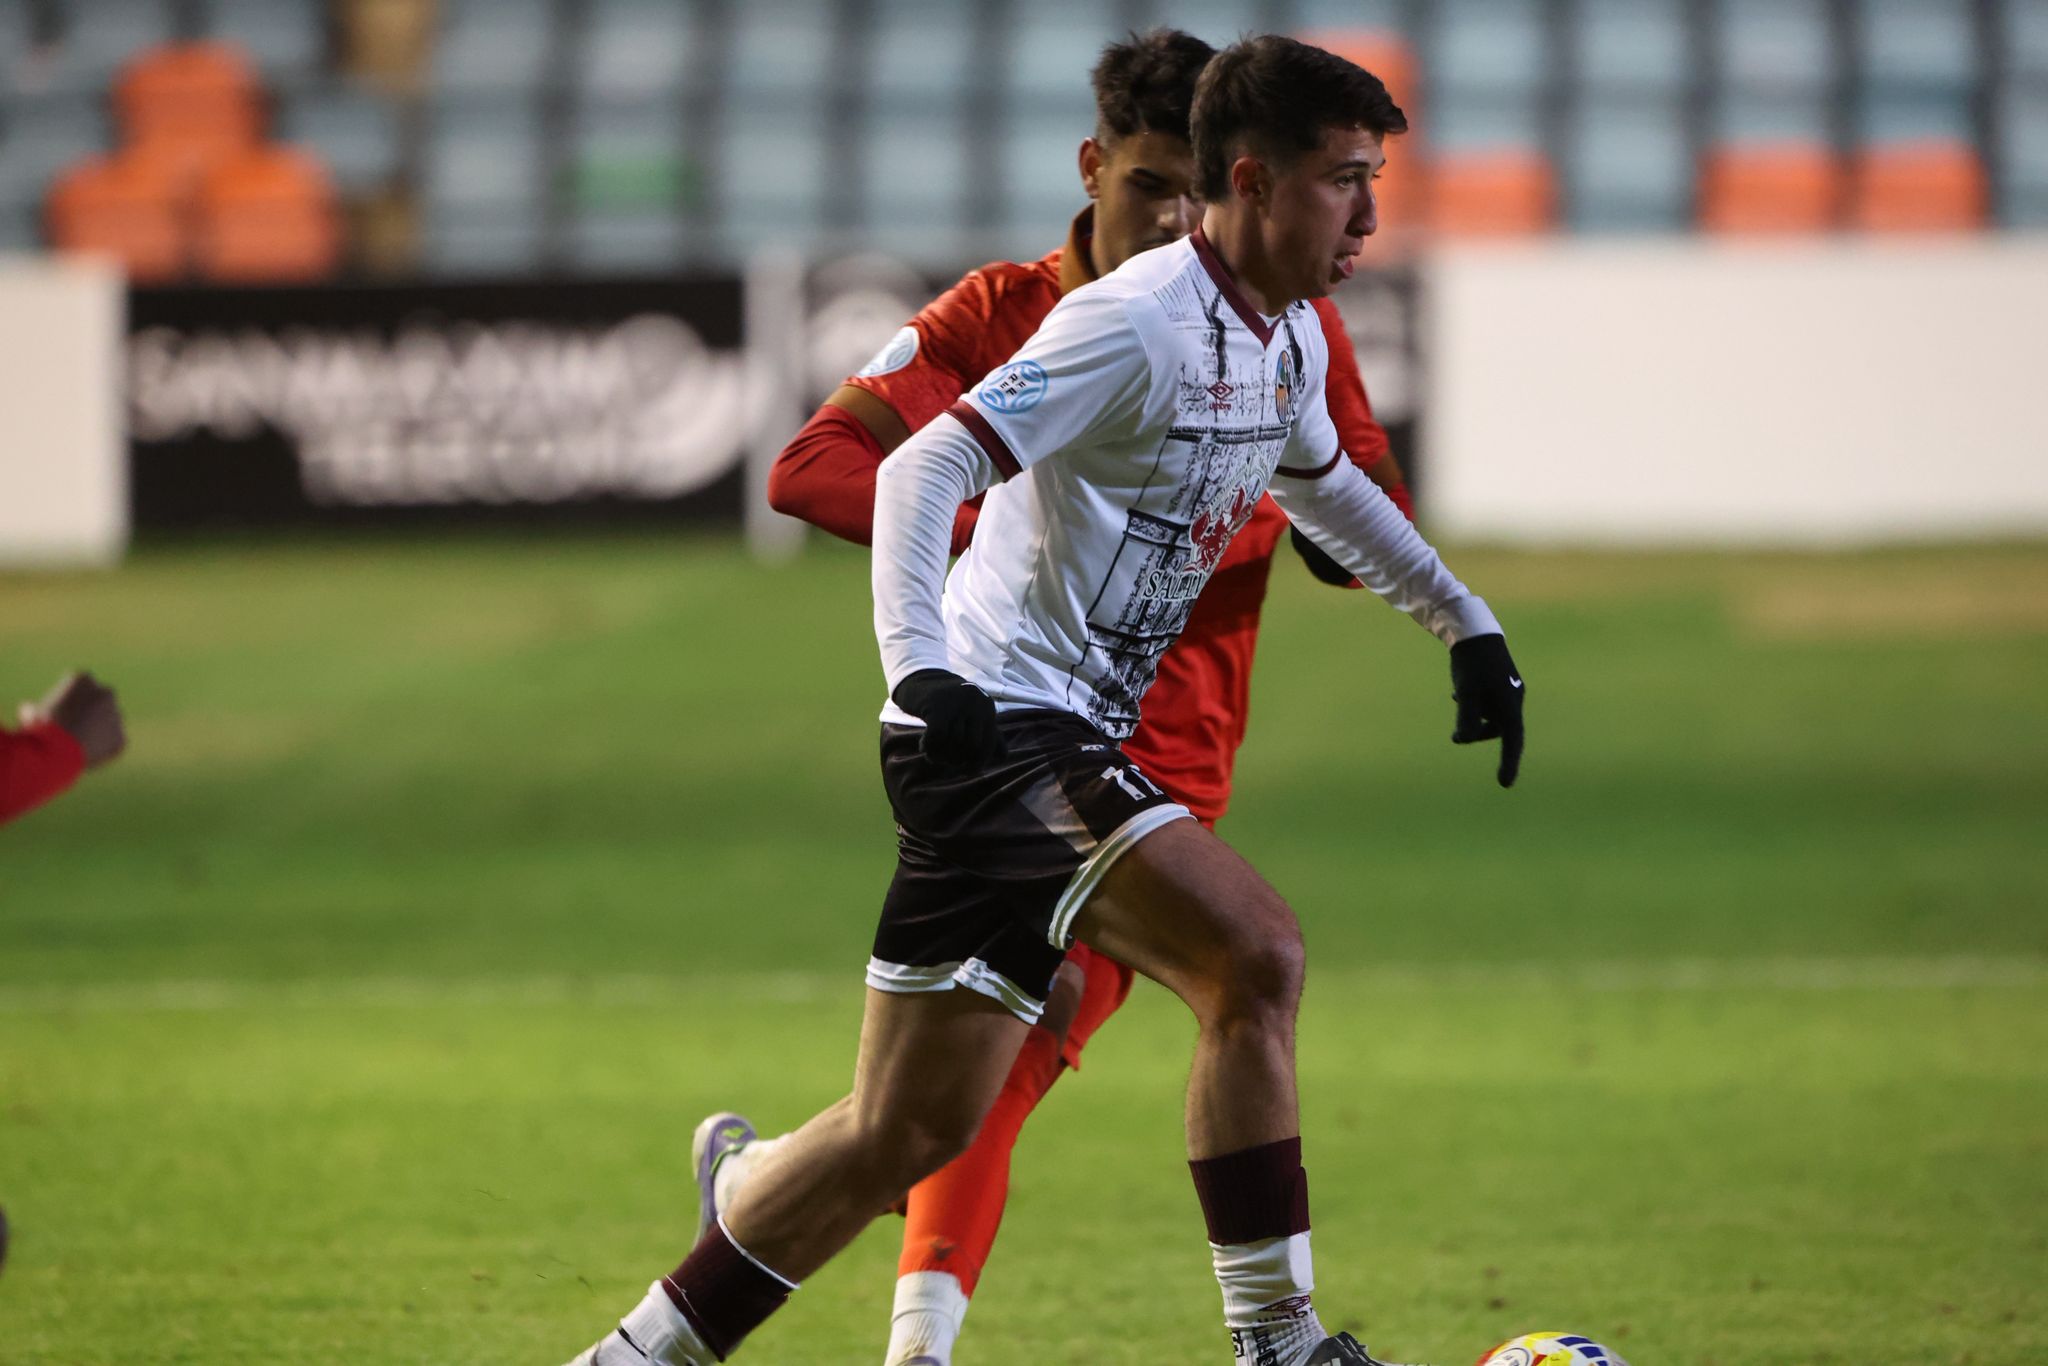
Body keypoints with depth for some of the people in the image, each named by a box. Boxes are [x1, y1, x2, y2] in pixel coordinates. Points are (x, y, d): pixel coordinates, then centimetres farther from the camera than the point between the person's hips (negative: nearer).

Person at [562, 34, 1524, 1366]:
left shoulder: (1290, 342, 14)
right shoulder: (1137, 323, -15)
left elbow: (1322, 483, 38)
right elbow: (925, 468, -23)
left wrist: (1467, 623, 38)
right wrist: (917, 665, -36)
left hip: (1069, 752, 10)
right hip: (1000, 721, -10)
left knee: (912, 1128, 2)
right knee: (1256, 953, -24)